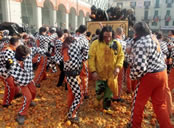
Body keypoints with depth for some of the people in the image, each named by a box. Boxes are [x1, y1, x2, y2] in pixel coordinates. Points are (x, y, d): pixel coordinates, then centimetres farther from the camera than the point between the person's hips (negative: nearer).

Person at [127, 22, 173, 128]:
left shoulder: (140, 43, -19)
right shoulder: (153, 38, 9)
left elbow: (139, 66, -26)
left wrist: (133, 76, -10)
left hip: (149, 76, -8)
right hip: (162, 72, 8)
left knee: (138, 103, 12)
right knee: (160, 104, 17)